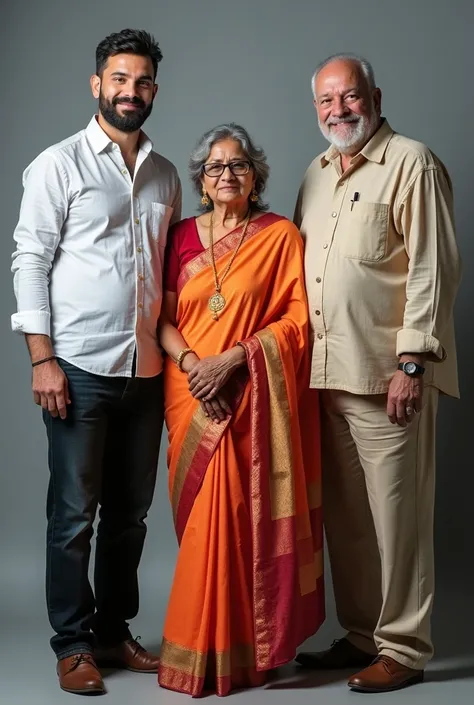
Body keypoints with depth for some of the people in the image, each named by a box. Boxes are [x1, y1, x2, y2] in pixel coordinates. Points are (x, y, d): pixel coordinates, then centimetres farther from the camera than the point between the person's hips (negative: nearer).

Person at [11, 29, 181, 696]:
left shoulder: (165, 175, 13)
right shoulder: (59, 165, -2)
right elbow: (30, 261, -6)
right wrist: (42, 359, -12)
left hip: (146, 371, 5)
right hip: (80, 368, -5)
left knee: (130, 512, 12)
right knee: (74, 515, 3)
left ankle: (114, 630, 27)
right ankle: (73, 643, 16)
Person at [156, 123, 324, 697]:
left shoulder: (281, 236, 0)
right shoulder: (183, 236, 9)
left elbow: (298, 318, -4)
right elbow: (163, 318, 7)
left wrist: (233, 357, -14)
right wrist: (190, 361, -11)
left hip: (253, 398, -3)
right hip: (191, 397, 3)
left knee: (240, 515, -7)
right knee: (201, 517, 5)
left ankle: (236, 649, 7)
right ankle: (200, 646, 17)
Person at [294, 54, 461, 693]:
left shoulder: (411, 164, -4)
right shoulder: (317, 174, 19)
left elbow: (432, 269, -11)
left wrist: (411, 362, -16)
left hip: (386, 375, -7)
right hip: (326, 374, 7)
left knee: (396, 515, -2)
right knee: (344, 514, 12)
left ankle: (403, 649, 10)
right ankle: (361, 635, 25)